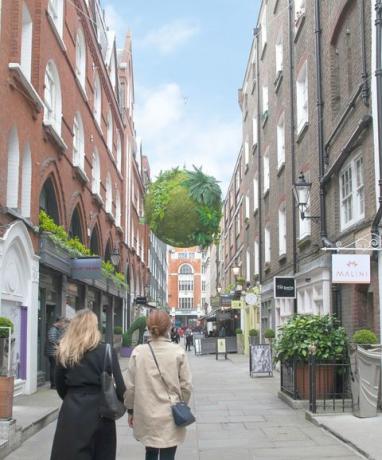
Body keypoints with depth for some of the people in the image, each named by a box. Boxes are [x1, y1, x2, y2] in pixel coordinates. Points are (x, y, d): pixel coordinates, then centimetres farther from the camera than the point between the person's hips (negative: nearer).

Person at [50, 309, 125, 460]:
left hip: (72, 412, 2)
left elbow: (60, 385, 11)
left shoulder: (64, 352, 2)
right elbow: (118, 384, -8)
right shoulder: (105, 351, -8)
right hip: (99, 411, -2)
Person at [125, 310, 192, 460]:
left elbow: (130, 386, -2)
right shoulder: (178, 352, -8)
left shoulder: (138, 352, -6)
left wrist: (130, 410, 12)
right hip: (170, 416, -1)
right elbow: (186, 386, -3)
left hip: (146, 415, 2)